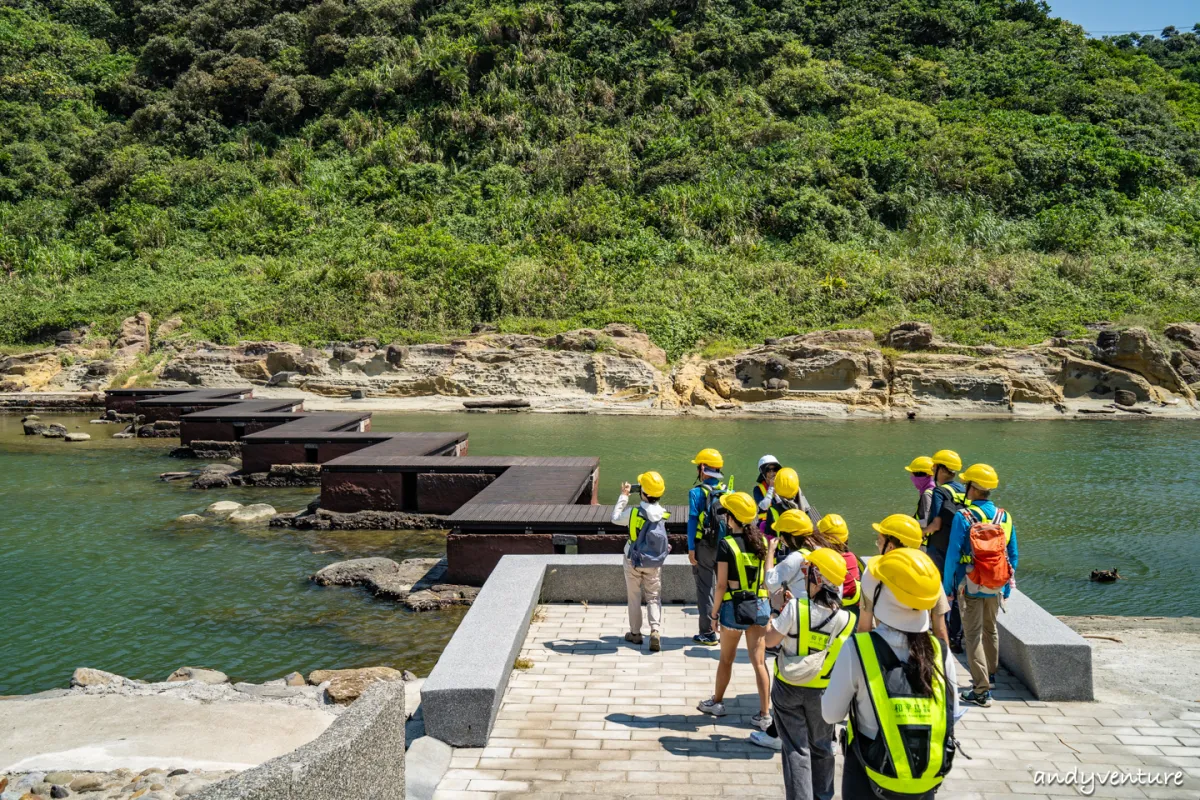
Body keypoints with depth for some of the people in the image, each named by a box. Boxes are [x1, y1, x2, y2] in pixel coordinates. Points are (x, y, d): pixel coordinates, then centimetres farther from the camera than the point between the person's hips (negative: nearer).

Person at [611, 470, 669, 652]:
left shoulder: (634, 512, -20)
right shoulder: (663, 514, -11)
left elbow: (615, 518, -3)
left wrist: (623, 496, 5)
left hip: (633, 561, -2)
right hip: (654, 563, 2)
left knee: (634, 597, 14)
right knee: (653, 597, 9)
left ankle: (635, 633, 23)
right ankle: (655, 630, -11)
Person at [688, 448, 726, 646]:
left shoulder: (697, 492, -9)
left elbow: (692, 521, -12)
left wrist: (691, 548, -9)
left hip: (704, 547, -4)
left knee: (705, 589, 3)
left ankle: (708, 633, 6)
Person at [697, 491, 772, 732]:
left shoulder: (726, 545, -15)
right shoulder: (762, 541, 0)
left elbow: (721, 584, -14)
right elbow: (768, 576, 4)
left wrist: (714, 611, -3)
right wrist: (767, 606, 15)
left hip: (735, 606, -4)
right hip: (760, 605, 4)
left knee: (726, 659, 16)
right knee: (759, 661, 8)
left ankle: (717, 702, 34)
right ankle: (764, 714, 9)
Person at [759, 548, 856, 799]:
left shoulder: (796, 608, -23)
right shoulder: (847, 620, -14)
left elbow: (769, 640, -14)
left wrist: (777, 611, -3)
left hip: (788, 688, -2)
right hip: (822, 692, 3)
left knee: (796, 749, 6)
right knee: (821, 747, 21)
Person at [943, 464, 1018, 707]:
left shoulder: (963, 518, -15)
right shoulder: (1005, 517, 0)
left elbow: (952, 556, -15)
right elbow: (1012, 556, 5)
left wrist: (946, 586, -7)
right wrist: (1007, 586, 16)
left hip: (971, 587, -5)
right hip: (996, 587, 5)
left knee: (973, 635, 1)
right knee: (991, 630, 22)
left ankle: (981, 690, -3)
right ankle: (989, 676, 39)